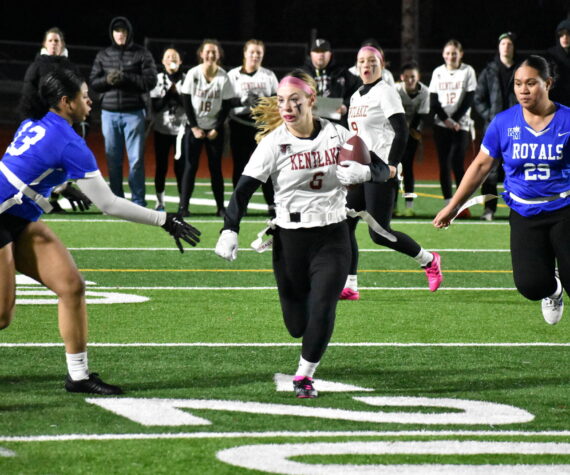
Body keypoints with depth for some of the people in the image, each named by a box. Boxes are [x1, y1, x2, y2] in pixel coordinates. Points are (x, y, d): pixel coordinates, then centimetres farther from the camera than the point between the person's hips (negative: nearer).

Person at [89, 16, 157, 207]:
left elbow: (150, 81, -5)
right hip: (109, 114, 3)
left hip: (134, 113, -3)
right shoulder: (103, 55, 11)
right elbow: (93, 82, 9)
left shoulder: (142, 54, 2)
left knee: (136, 159, -3)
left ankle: (138, 202, 2)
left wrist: (126, 78, -16)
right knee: (113, 160, 4)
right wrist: (107, 80, -12)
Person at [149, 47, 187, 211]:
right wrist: (168, 93, -13)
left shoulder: (186, 80, 2)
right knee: (161, 166, 3)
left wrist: (177, 92, -13)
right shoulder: (158, 79, 5)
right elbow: (155, 106, -3)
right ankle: (160, 202, 10)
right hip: (162, 129, 1)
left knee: (180, 166, -3)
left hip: (181, 128, -1)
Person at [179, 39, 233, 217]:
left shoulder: (223, 77, -5)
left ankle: (221, 207, 7)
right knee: (191, 166, -4)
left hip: (214, 129, 1)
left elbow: (226, 106, -1)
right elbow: (186, 101, -3)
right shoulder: (193, 74, -6)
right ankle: (183, 206, -4)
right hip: (194, 127, -1)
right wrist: (194, 127, -8)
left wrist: (217, 129, -7)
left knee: (215, 167, 2)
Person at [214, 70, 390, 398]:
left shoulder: (337, 136, 0)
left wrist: (363, 172, -19)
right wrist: (230, 230, -26)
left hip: (333, 236, 1)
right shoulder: (274, 143, -6)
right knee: (297, 324, 5)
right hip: (291, 239, -1)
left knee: (322, 310, -12)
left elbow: (383, 170, 4)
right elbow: (244, 189, -11)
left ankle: (305, 375, 9)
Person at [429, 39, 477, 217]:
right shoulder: (438, 72, 8)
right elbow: (433, 101, 5)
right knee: (444, 164, 1)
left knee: (457, 163, -12)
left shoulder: (467, 71, 1)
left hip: (460, 124, -3)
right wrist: (446, 119, -9)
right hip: (440, 124, 3)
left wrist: (454, 120, -9)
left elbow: (469, 99, -3)